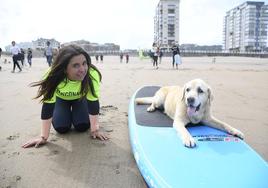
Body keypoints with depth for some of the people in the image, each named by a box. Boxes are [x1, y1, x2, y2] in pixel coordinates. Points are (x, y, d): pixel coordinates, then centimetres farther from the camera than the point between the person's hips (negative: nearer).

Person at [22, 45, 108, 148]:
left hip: (80, 97, 1)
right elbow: (47, 106, -33)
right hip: (61, 98, 0)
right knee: (61, 128, -13)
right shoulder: (54, 76, -39)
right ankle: (67, 114, 22)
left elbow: (93, 102, -30)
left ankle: (73, 112, 22)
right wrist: (43, 137, -32)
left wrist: (95, 129, -29)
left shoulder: (92, 74, -40)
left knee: (82, 126, -12)